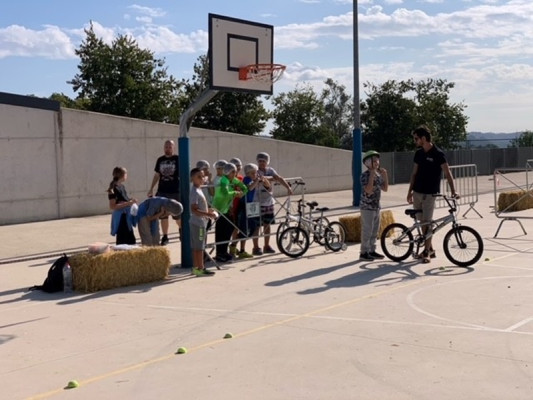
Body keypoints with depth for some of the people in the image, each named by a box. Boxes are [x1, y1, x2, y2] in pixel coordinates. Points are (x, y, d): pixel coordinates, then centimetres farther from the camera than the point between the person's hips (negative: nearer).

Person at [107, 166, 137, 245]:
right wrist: (127, 203, -22)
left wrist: (130, 200, 7)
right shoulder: (114, 188, -15)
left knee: (131, 240, 15)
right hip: (120, 217, -9)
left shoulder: (122, 186, 11)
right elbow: (112, 206, -20)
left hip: (126, 216, 9)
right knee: (123, 241, -6)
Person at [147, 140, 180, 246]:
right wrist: (151, 189, 12)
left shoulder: (178, 159, -3)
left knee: (178, 215, 4)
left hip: (175, 192, -3)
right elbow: (157, 175, 15)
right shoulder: (160, 160, 8)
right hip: (162, 191, 3)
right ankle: (165, 237, 14)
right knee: (163, 215, 5)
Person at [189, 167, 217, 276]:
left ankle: (196, 267, 20)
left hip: (201, 222, 10)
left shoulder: (199, 190, 13)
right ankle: (200, 268, -1)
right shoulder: (195, 192, -17)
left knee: (196, 247, 14)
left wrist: (208, 210, 18)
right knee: (199, 247, -5)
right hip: (198, 222, -10)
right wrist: (208, 214, -26)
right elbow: (194, 210, -24)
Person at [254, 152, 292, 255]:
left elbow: (279, 178, -6)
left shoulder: (270, 170, 7)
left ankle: (267, 246, 24)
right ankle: (256, 247, 4)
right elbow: (260, 178, -29)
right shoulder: (256, 171, -9)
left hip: (269, 202, 6)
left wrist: (288, 187, -20)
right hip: (258, 203, -6)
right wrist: (271, 178, -16)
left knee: (267, 224, 13)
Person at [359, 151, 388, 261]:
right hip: (367, 207, -8)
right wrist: (372, 175, -25)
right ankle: (364, 252, 3)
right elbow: (368, 190, -26)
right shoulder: (365, 175, -14)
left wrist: (385, 175, 0)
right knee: (367, 230, -4)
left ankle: (372, 251, 21)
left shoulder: (378, 175, 10)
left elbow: (385, 188, 10)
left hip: (376, 206, 8)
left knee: (375, 230, 13)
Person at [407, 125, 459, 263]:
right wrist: (410, 192, 13)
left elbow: (447, 173, -17)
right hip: (417, 192, 6)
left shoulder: (438, 154, -11)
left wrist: (453, 191, -28)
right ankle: (430, 249, 19)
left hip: (429, 193, -6)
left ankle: (427, 251, 2)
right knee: (422, 222, 9)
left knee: (427, 222, -7)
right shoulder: (418, 153, 8)